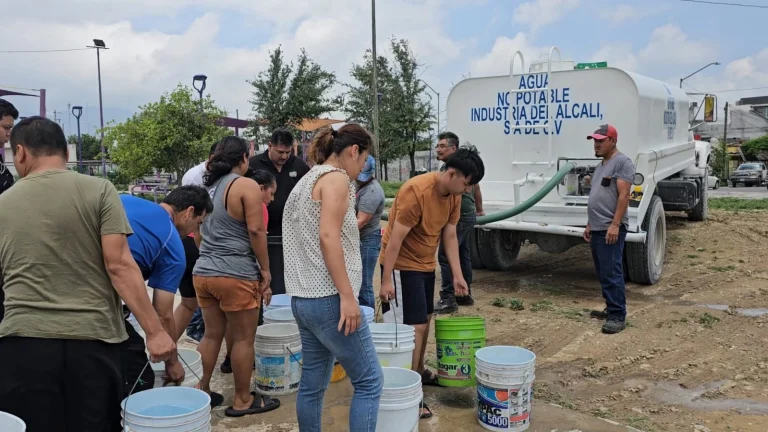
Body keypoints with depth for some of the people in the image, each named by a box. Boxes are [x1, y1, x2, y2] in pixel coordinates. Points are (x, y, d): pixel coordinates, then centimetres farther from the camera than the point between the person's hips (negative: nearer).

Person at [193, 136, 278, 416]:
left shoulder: (207, 186, 14)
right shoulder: (246, 186, -9)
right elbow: (256, 231, -14)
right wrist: (265, 270, -7)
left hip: (203, 272, 7)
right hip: (236, 274, -7)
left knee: (211, 334, 16)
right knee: (243, 338, 4)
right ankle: (242, 400, 13)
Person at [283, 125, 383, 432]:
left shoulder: (307, 180, 19)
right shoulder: (336, 178, -10)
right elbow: (328, 237, -21)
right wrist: (348, 296, -22)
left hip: (303, 298, 10)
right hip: (327, 298, -10)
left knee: (313, 383, 15)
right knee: (369, 381, -1)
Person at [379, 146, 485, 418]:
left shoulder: (454, 196, -1)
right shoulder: (416, 191, -27)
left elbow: (450, 236, 6)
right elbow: (395, 238, -25)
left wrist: (457, 275, 2)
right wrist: (387, 280, -23)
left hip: (426, 264, 8)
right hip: (402, 265, -8)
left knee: (424, 320, 16)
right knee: (413, 327, -9)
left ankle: (419, 372, 34)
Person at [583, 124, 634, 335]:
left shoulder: (622, 162, -9)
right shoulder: (601, 165, 21)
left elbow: (623, 195, -17)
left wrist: (615, 224, -22)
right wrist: (589, 224, 21)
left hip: (610, 229, -10)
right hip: (597, 229, 10)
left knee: (612, 273, -10)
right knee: (603, 273, 13)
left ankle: (618, 316, -6)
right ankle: (611, 309, 22)